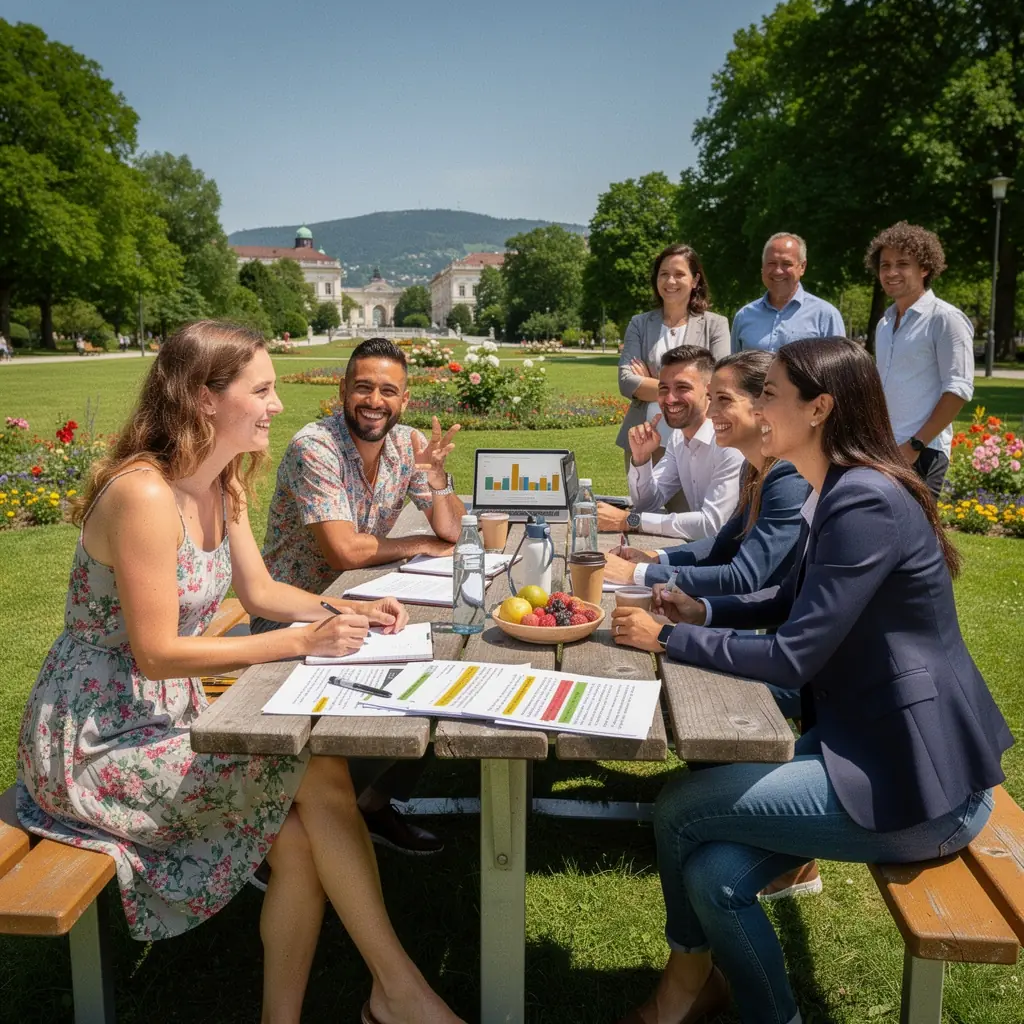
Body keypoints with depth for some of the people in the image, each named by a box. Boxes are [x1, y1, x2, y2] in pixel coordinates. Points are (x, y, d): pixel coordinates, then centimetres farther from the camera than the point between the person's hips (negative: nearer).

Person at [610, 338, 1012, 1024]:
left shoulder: (866, 503, -23)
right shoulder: (840, 492, 9)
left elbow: (793, 658, -23)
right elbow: (795, 603, 19)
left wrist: (667, 640, -12)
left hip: (917, 783, -9)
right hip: (874, 746, 9)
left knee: (680, 809, -7)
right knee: (713, 875, -3)